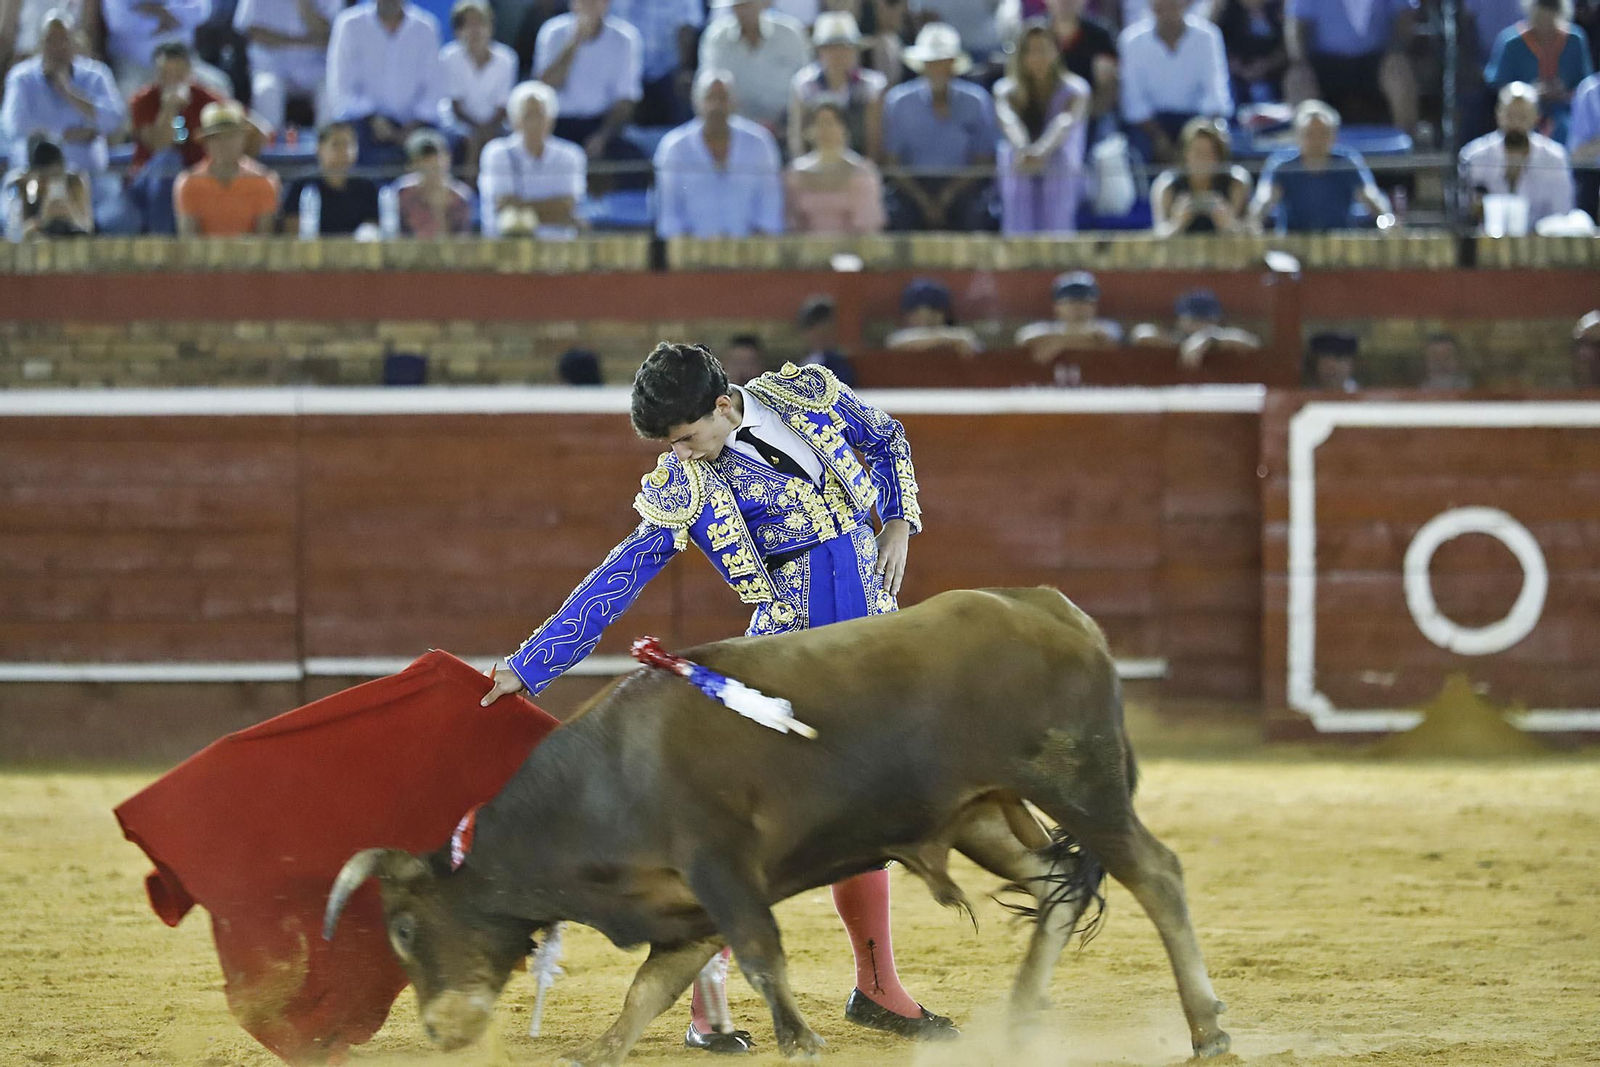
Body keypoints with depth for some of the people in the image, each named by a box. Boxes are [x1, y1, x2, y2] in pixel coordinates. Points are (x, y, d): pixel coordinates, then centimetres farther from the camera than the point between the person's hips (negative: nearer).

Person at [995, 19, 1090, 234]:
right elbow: (1008, 120, -15)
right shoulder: (1008, 90, 6)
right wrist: (1023, 150, -38)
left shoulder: (1074, 89, 1)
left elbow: (1066, 123, -18)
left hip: (1061, 174, -1)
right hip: (1018, 174, 1)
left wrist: (1041, 151, -38)